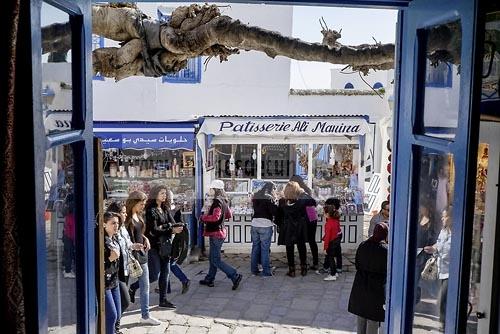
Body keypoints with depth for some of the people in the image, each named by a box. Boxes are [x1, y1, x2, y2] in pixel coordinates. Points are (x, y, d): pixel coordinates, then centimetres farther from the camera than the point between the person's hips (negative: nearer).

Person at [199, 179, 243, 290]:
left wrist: (203, 217, -17)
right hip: (220, 232, 10)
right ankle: (209, 279, 28)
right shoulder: (223, 201, 10)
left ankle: (235, 276, -7)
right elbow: (228, 215, 21)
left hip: (216, 234, -10)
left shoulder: (217, 201, -18)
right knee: (212, 258, 18)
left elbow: (215, 217, -30)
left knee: (216, 260, -5)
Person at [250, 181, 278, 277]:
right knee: (265, 249, -1)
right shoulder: (269, 198, -11)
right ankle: (266, 271, 4)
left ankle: (254, 269, 19)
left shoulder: (255, 197, 9)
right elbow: (275, 211, -13)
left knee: (255, 247, 12)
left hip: (254, 223, 6)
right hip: (265, 225, -6)